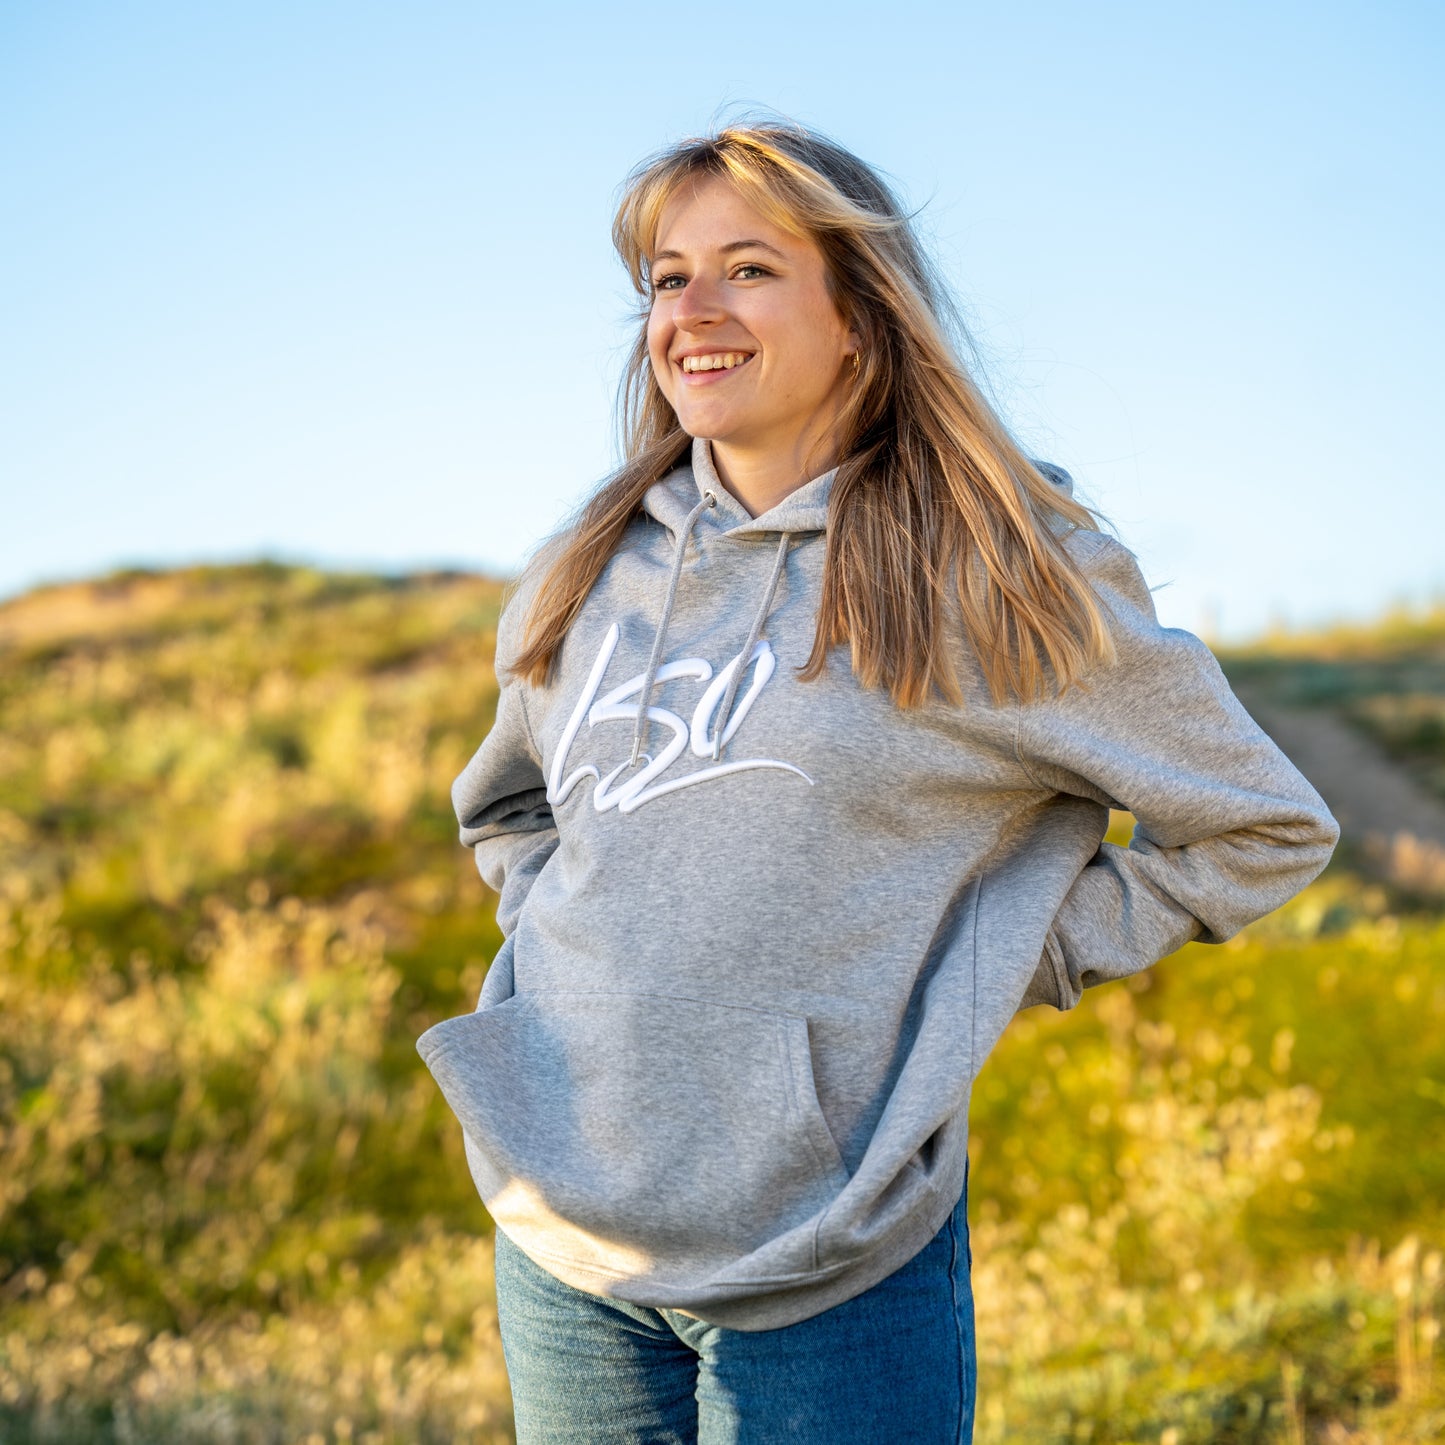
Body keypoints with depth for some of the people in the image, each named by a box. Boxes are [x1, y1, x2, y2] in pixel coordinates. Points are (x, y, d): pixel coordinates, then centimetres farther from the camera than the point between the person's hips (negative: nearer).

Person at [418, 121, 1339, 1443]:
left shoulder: (990, 570, -6)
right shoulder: (587, 575, 7)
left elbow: (1264, 829, 1)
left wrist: (1011, 963, -4)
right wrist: (560, 934, 8)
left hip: (832, 1267, -4)